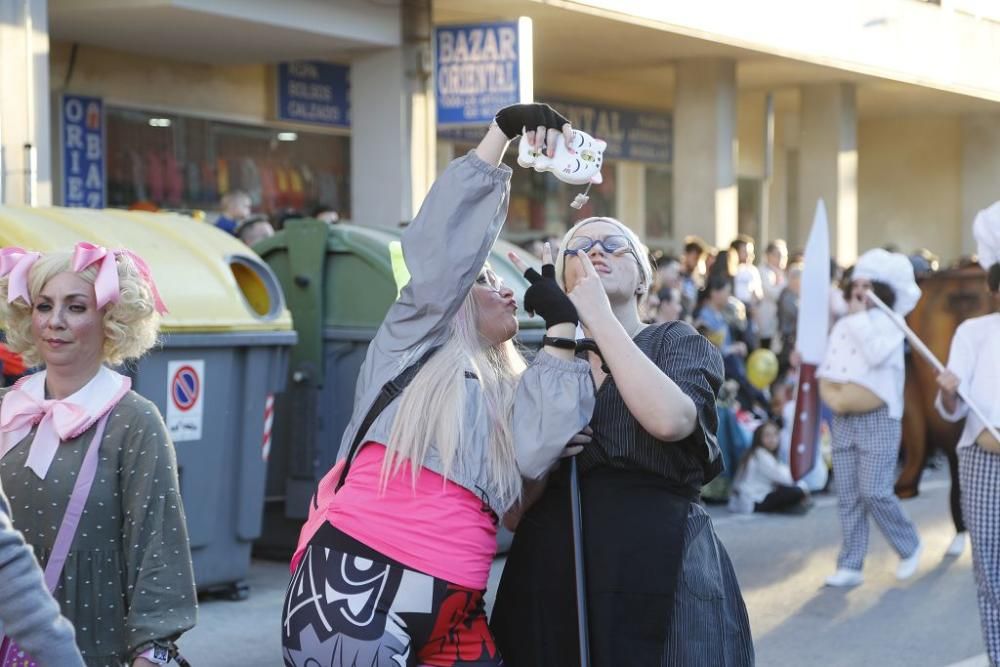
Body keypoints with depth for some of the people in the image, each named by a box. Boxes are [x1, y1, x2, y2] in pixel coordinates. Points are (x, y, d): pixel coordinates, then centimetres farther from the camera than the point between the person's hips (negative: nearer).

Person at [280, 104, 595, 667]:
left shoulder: (514, 392, 22)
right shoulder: (414, 342, 10)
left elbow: (536, 453, 0)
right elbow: (444, 246, -4)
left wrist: (562, 328, 7)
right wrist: (503, 130, -4)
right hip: (356, 580, -5)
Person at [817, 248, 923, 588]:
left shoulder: (890, 323, -5)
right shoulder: (842, 325, 12)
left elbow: (876, 355, -24)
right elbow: (827, 369, 18)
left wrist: (861, 316, -17)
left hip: (878, 419, -6)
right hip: (843, 420, 6)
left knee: (875, 492, -11)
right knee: (848, 497, 5)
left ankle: (909, 546, 12)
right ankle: (850, 566, 9)